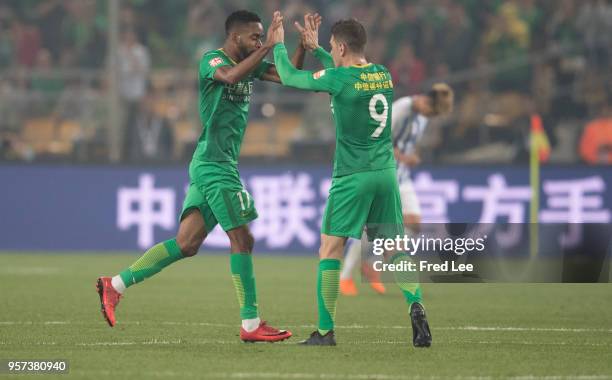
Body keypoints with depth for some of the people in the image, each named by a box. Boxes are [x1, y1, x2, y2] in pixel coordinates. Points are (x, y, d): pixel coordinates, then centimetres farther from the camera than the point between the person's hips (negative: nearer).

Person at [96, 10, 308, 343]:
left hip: (210, 166, 9)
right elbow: (231, 76, -31)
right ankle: (250, 324, -4)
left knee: (187, 243, 6)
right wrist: (269, 46, -29)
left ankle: (116, 285, 9)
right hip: (214, 163, -9)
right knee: (242, 239, -7)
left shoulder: (250, 64, 16)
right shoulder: (211, 60, -9)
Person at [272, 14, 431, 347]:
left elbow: (289, 77, 3)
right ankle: (415, 304, -16)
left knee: (329, 249, 1)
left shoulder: (338, 78, -10)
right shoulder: (382, 75, 9)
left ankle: (325, 331, -1)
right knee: (394, 251, 8)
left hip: (352, 176, -6)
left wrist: (279, 44, 20)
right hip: (386, 172, 6)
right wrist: (315, 48, 35)